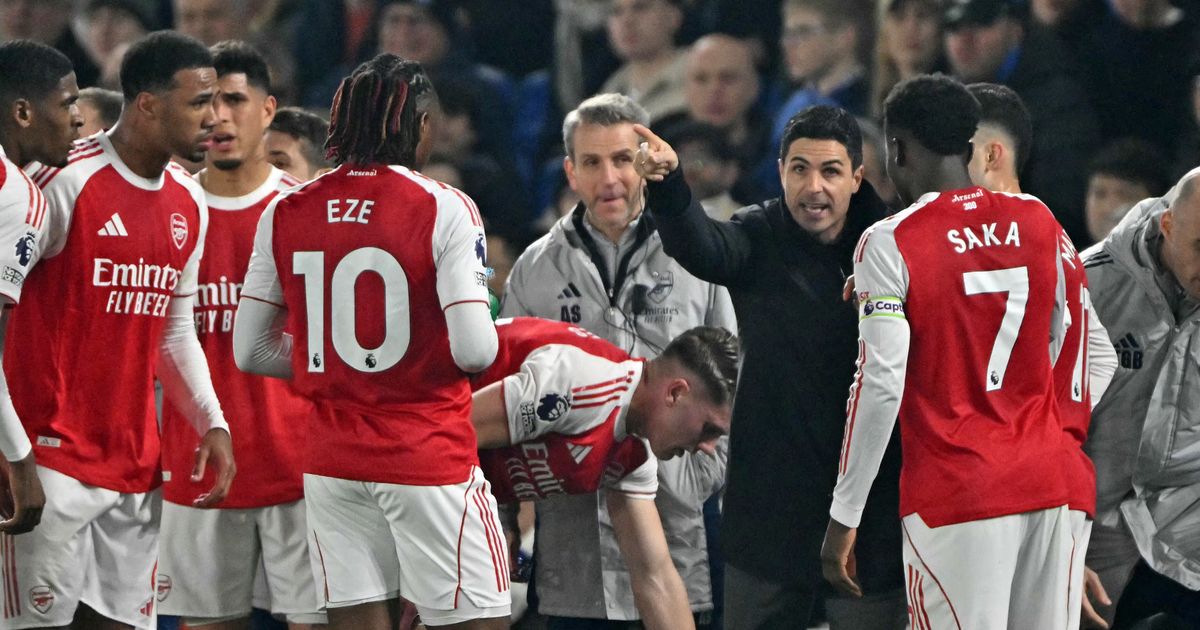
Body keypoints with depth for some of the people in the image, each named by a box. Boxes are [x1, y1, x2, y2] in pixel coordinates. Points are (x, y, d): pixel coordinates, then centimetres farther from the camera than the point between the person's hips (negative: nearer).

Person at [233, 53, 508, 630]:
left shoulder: (285, 213, 4)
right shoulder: (443, 209, -10)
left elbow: (250, 351, 7)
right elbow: (474, 349, -16)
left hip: (332, 461, 5)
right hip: (428, 453, -5)